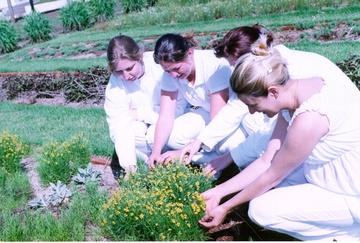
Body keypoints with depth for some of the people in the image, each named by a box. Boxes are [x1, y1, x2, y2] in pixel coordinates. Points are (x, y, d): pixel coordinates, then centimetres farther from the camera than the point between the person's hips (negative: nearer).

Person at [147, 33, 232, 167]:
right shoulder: (170, 72, -16)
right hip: (205, 112, 5)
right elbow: (165, 117, -17)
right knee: (170, 137, -17)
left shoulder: (215, 65, -33)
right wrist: (156, 152, -33)